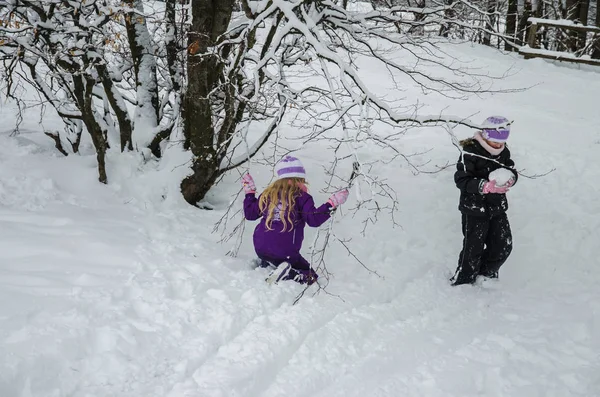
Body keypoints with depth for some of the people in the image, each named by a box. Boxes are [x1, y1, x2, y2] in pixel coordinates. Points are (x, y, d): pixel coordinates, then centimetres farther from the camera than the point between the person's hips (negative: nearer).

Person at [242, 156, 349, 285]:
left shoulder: (268, 194, 8)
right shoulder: (301, 197, -7)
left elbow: (250, 214, 17)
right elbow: (313, 219, -17)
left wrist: (249, 193, 32)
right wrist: (332, 204, -15)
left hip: (260, 248, 6)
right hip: (285, 253, -6)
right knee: (310, 277, 6)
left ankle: (264, 265, 7)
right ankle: (287, 274, -22)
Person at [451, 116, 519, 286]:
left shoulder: (504, 151, 2)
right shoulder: (470, 151, -18)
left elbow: (512, 171, 10)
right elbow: (461, 180, -22)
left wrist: (510, 179, -16)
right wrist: (485, 186, -34)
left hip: (497, 207, 6)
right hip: (474, 208, -6)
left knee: (504, 246, 10)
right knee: (473, 247, 1)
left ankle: (486, 274, 35)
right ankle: (462, 281, 22)